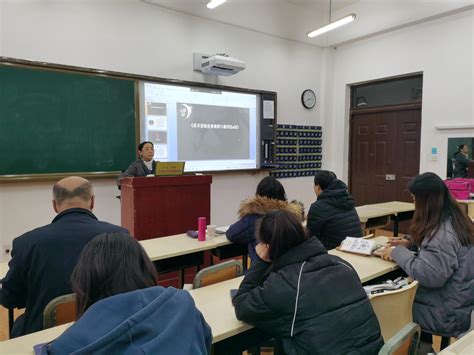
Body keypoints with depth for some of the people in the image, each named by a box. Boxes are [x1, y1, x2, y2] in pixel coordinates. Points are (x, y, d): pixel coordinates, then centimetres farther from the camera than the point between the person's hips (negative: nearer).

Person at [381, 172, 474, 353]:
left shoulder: (444, 233, -28)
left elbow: (428, 275, -35)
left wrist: (398, 252, -22)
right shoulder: (454, 219, 2)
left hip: (449, 314, -8)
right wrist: (411, 242, 4)